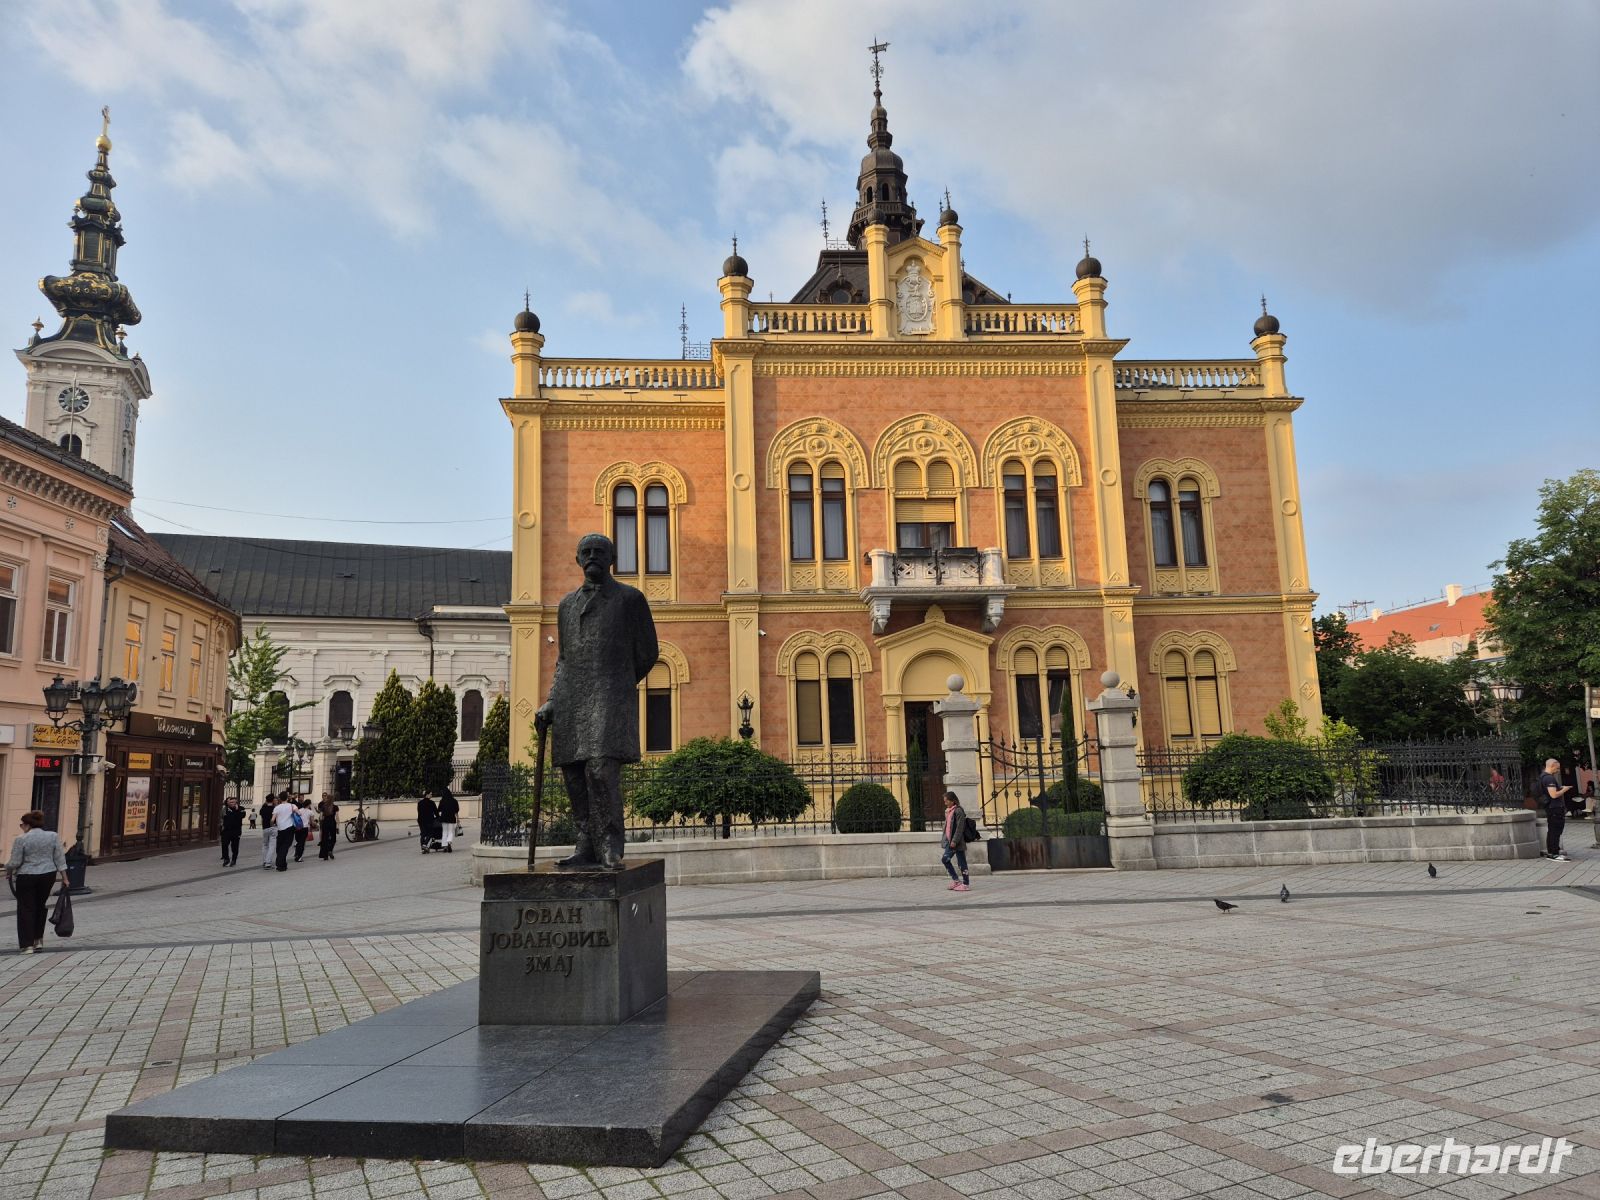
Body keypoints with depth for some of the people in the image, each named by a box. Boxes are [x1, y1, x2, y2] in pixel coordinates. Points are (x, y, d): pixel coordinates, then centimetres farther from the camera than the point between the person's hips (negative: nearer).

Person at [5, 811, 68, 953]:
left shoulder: (21, 840, -10)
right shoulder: (53, 836, 0)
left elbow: (14, 862, -9)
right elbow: (60, 859, 0)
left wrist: (8, 871, 11)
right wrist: (64, 877, 5)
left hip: (26, 877, -4)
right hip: (48, 876, 4)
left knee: (26, 909, 4)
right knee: (40, 907, 18)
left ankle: (27, 944, 2)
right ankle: (38, 940, 20)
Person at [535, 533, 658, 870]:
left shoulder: (630, 598, 6)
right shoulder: (567, 604, 21)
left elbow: (647, 654, 8)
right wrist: (550, 705, 12)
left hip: (610, 700, -5)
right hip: (570, 704, 5)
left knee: (602, 770, -18)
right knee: (575, 778, 1)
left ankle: (610, 850, -11)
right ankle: (587, 848, 7)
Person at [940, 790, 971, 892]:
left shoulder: (958, 811, -14)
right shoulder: (948, 811, 13)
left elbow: (960, 827, -19)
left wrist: (954, 841, -22)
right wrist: (943, 839, 17)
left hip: (957, 842, -9)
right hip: (950, 842, 9)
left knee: (961, 862, -2)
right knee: (945, 859, 7)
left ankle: (966, 884, 6)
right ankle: (955, 880, 17)